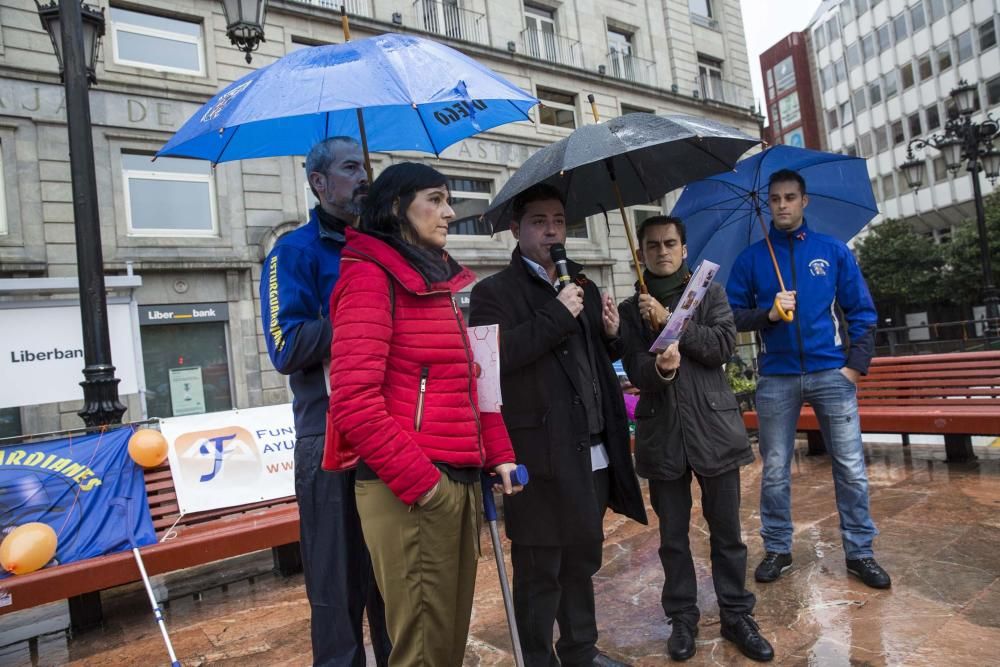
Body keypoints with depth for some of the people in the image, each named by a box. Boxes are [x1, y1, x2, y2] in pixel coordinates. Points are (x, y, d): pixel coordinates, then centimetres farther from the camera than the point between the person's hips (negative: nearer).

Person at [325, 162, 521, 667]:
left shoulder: (445, 280, 18)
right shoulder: (371, 275, -7)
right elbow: (354, 398, -16)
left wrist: (498, 454, 11)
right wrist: (416, 479, -16)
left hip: (462, 479, 8)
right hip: (409, 489, -8)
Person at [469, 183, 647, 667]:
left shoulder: (581, 286, 16)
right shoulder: (494, 292, -6)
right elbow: (490, 356, -22)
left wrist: (611, 334, 3)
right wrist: (557, 315, -20)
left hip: (593, 453, 7)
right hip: (542, 457, -7)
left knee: (583, 559, 21)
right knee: (539, 571, 6)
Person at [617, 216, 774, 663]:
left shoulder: (710, 293, 8)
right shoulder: (632, 308, 7)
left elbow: (724, 344, -8)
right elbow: (635, 370, -4)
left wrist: (669, 321, -13)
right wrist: (659, 366, -26)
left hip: (713, 427, 0)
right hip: (661, 433, 1)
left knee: (726, 531, 8)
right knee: (673, 535, 10)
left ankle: (737, 615, 25)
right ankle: (682, 617, 26)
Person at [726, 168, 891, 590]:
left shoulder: (834, 251, 6)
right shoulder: (751, 258, 6)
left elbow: (862, 311, 6)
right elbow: (732, 315, 3)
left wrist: (857, 363, -3)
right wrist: (767, 314, -15)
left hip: (832, 373, 0)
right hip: (776, 378, 0)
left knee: (851, 468, 4)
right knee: (775, 471, 7)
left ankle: (860, 553, 20)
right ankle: (777, 550, 22)